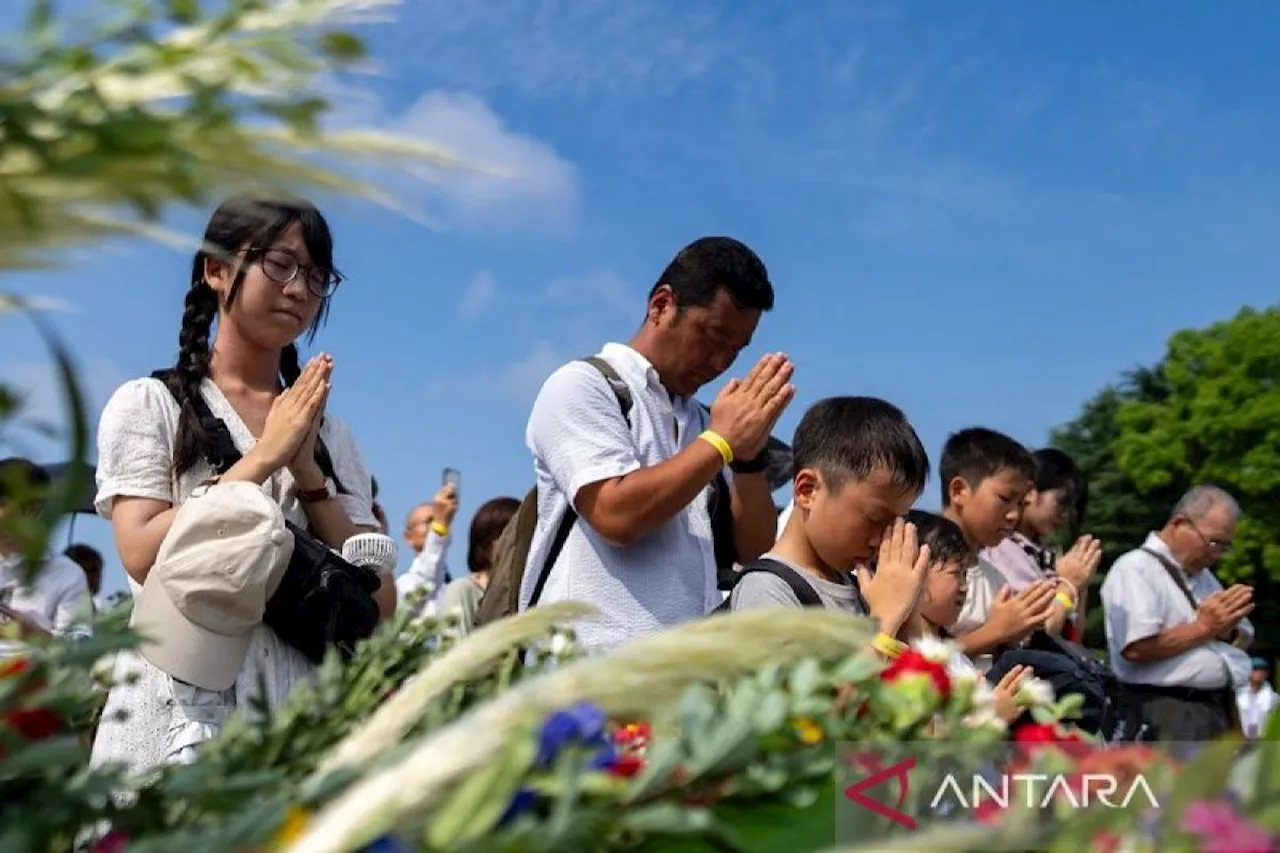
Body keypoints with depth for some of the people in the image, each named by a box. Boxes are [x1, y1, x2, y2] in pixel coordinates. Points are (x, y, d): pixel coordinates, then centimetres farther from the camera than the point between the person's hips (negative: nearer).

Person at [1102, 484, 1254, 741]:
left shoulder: (1204, 575, 21)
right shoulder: (1136, 569, -7)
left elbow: (1245, 638, 26)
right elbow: (1137, 647, -22)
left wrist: (1226, 630, 1)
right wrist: (1203, 628, -11)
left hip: (1221, 710, 9)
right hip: (1165, 714, -9)